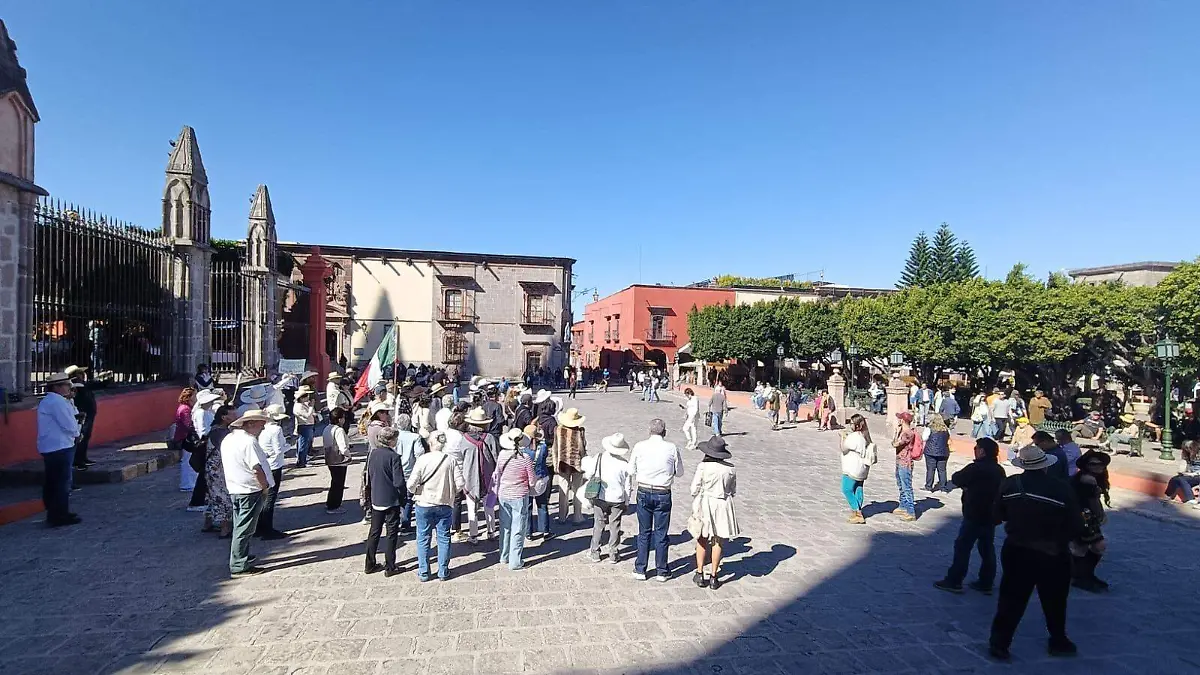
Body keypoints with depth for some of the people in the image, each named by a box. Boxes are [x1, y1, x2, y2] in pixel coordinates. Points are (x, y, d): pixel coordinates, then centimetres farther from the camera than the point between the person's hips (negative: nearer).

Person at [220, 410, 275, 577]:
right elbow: (257, 469, -23)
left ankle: (240, 558, 33)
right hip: (250, 490, -10)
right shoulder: (248, 441, -22)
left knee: (240, 526, 21)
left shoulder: (228, 439, 9)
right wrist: (265, 487, -9)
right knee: (244, 529, -2)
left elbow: (228, 465, 17)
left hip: (234, 489, 10)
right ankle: (239, 567, 5)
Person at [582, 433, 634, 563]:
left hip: (600, 498, 0)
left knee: (599, 525, 13)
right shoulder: (625, 463, -11)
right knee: (615, 526, 13)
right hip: (618, 499, 0)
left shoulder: (597, 458, -13)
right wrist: (626, 503, 10)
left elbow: (589, 475, -2)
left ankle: (594, 552, 22)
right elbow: (628, 486, -2)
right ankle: (613, 554, 20)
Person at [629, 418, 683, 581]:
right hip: (663, 494, -1)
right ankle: (662, 571, 20)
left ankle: (640, 569, 20)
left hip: (644, 493, 1)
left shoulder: (639, 446, -7)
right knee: (661, 533, 10)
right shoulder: (672, 448, -7)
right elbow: (680, 472, 3)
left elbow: (631, 470, 1)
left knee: (644, 532, 13)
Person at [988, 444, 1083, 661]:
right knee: (1054, 602, 21)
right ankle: (1058, 642, 38)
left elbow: (996, 517, 0)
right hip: (1052, 555, -1)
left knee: (1011, 598, 10)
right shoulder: (1062, 488, -15)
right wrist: (1059, 537, 11)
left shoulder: (1010, 484, -9)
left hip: (1016, 551, 1)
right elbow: (1076, 527, -9)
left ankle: (999, 643, 12)